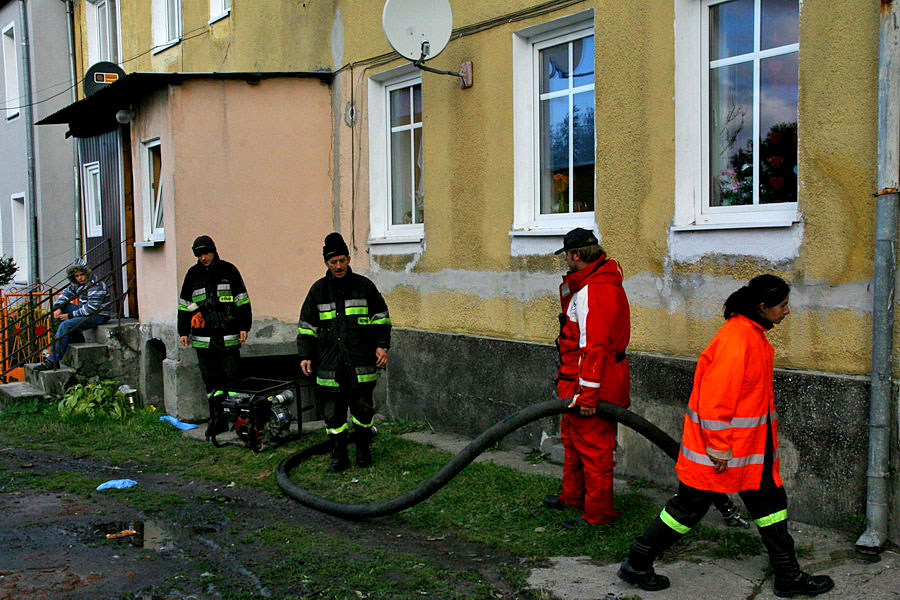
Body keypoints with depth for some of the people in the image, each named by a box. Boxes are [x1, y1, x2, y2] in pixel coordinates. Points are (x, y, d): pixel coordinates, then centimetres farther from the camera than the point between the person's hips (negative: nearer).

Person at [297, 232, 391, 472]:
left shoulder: (364, 286, 4)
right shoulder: (318, 290, 8)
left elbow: (381, 318, 9)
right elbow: (306, 326, 11)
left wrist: (382, 345, -1)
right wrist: (306, 356, 5)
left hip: (361, 363, -1)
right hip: (329, 365, 1)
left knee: (362, 408, 5)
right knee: (333, 412, 3)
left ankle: (363, 449, 22)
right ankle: (338, 455, 13)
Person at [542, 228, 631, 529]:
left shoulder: (591, 290, -23)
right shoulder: (605, 282, 12)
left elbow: (594, 346, -27)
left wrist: (587, 393, -27)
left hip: (593, 383, -11)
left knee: (593, 447, -1)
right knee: (572, 436, 24)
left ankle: (598, 513, 10)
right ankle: (573, 496, 40)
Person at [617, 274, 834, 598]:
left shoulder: (753, 334, 9)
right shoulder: (736, 338, -23)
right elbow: (715, 395, -25)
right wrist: (718, 446, -22)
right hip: (722, 445, -10)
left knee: (770, 499, 14)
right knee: (690, 507, 1)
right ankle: (637, 564, 15)